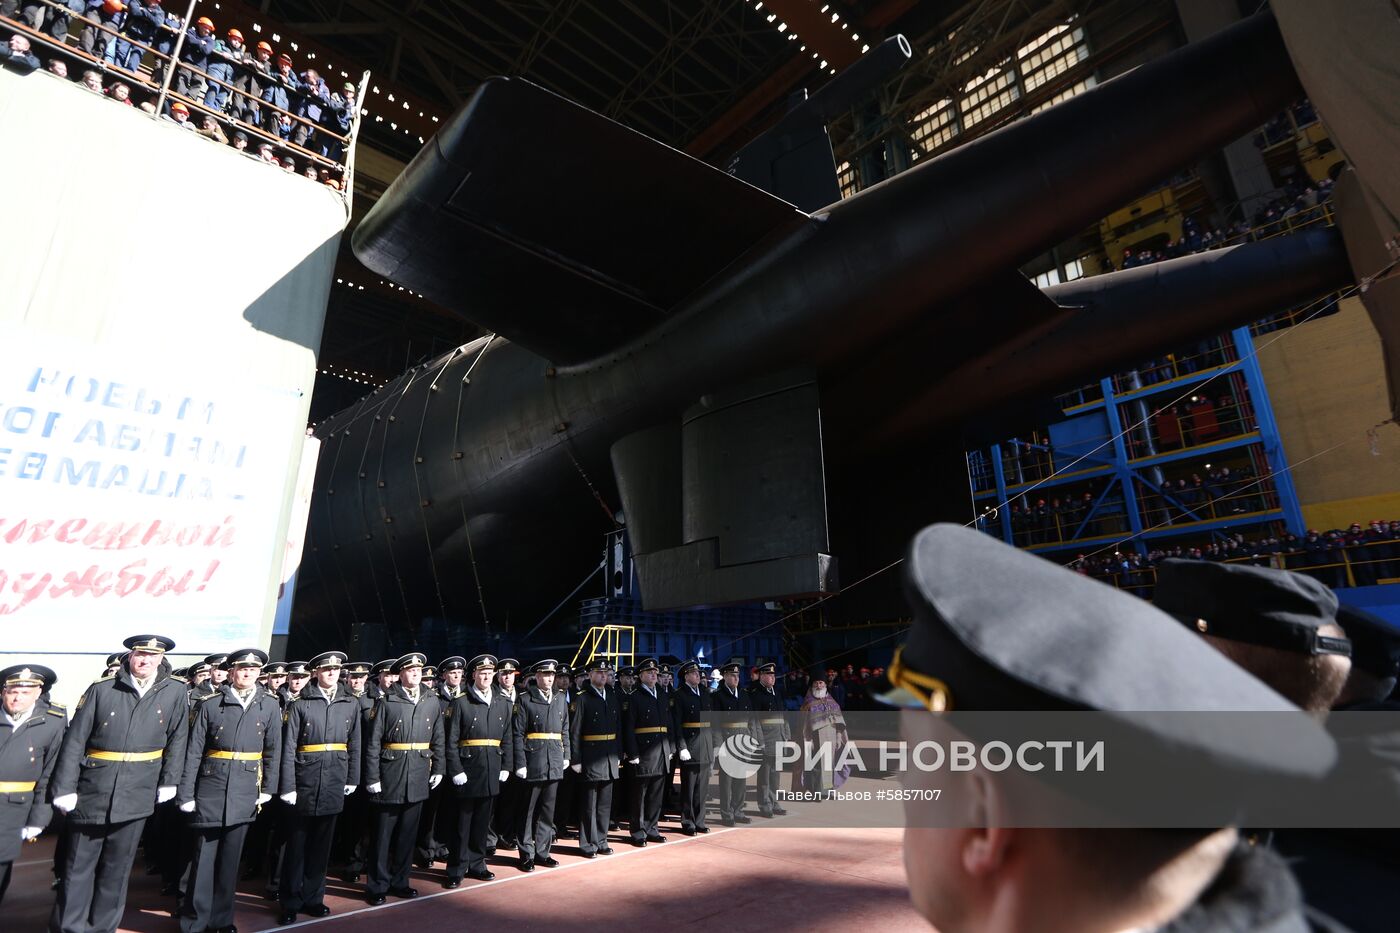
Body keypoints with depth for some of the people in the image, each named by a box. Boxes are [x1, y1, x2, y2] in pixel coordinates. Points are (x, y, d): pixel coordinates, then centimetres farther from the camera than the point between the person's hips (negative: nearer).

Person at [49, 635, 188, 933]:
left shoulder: (175, 692, -2)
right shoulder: (101, 690, -4)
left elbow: (177, 740, 2)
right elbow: (74, 742, -4)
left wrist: (169, 782, 0)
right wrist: (64, 788, -8)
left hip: (137, 796, 1)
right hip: (92, 792, -1)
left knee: (117, 868, 13)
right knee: (78, 866, 10)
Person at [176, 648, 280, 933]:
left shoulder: (269, 707, 1)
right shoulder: (210, 704, -4)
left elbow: (273, 751, 4)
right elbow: (193, 752, -3)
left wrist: (267, 790, 2)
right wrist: (185, 794, -5)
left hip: (245, 792, 2)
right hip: (210, 788, -2)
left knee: (231, 856, 13)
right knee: (204, 855, 5)